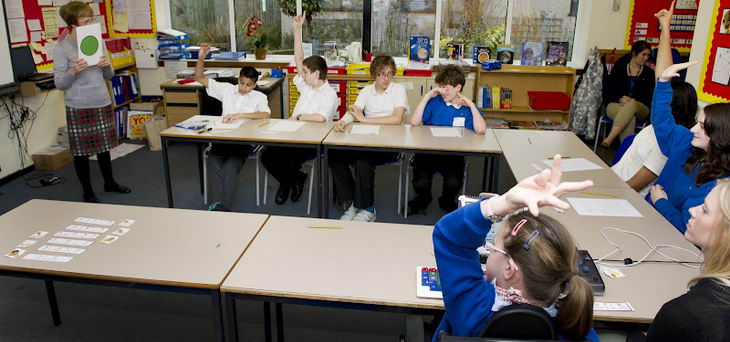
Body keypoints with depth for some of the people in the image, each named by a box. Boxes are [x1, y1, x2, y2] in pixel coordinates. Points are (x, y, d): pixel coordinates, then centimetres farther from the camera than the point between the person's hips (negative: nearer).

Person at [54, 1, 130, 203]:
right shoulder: (62, 48, -9)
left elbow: (109, 76, 11)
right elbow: (59, 84, -9)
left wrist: (106, 66, -10)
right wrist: (73, 71, -25)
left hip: (102, 103, 5)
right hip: (78, 108, -4)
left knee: (104, 147, 16)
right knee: (82, 151, 6)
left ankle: (109, 182, 34)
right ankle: (88, 192, 20)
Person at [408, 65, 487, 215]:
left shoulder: (468, 107, 5)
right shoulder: (434, 101, 4)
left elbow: (481, 130, -13)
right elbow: (414, 122, -8)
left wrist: (471, 105, -7)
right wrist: (427, 96, -7)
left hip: (453, 155, 0)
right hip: (427, 152, 0)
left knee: (454, 183, -27)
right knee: (420, 183, -23)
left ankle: (447, 201, 14)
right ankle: (423, 199, 18)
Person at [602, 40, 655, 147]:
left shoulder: (648, 73, 14)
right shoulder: (619, 68, 12)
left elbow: (649, 96, 5)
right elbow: (609, 91, 6)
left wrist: (634, 101, -15)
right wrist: (620, 98, -15)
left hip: (640, 108, 1)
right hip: (616, 104, 0)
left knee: (631, 106, -38)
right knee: (630, 117, -37)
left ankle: (610, 138, -53)